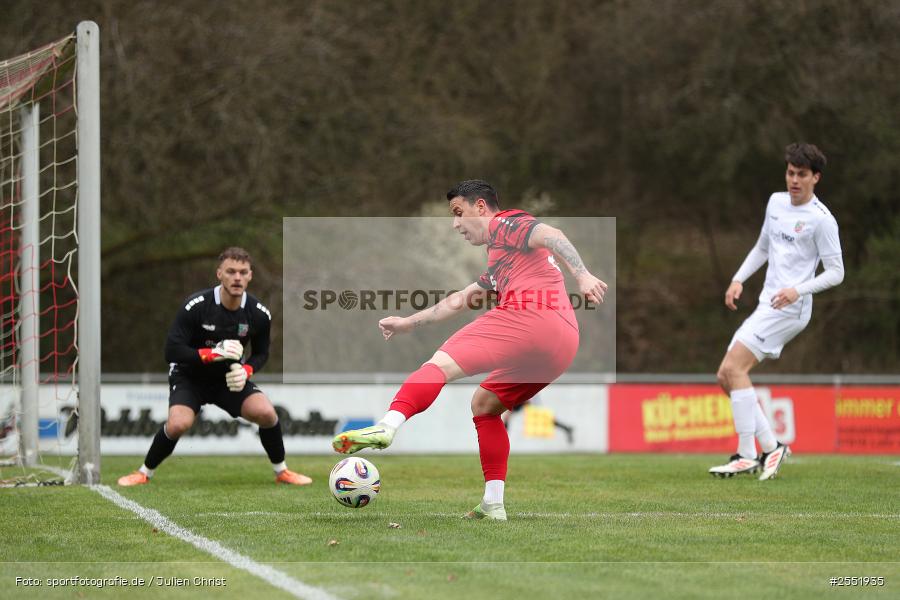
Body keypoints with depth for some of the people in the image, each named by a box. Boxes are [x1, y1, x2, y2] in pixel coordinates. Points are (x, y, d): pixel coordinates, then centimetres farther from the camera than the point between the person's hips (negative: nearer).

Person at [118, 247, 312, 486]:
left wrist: (246, 370, -16)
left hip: (229, 378, 3)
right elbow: (172, 350, -24)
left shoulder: (259, 314, -12)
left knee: (266, 413, -20)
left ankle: (281, 472, 4)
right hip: (189, 376, -3)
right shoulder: (196, 306, -24)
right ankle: (144, 473, -2)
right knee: (178, 424, -28)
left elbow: (261, 353, 6)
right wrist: (213, 353, -33)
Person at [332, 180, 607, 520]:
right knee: (483, 404, 20)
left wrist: (582, 276, -26)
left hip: (532, 316, -9)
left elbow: (549, 235, -10)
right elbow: (459, 301, 47)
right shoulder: (499, 262, 38)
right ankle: (493, 504, 12)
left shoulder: (504, 224, 10)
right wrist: (408, 323, 53)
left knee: (441, 363, -15)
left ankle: (387, 426, -37)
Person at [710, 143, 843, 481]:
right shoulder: (776, 202, 13)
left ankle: (746, 456, -18)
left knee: (734, 367, -20)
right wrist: (738, 279, 14)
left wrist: (798, 290, -24)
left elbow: (836, 272, -10)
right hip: (767, 308, 9)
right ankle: (770, 447, 8)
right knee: (726, 376, 3)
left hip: (788, 310, -9)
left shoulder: (821, 219, -10)